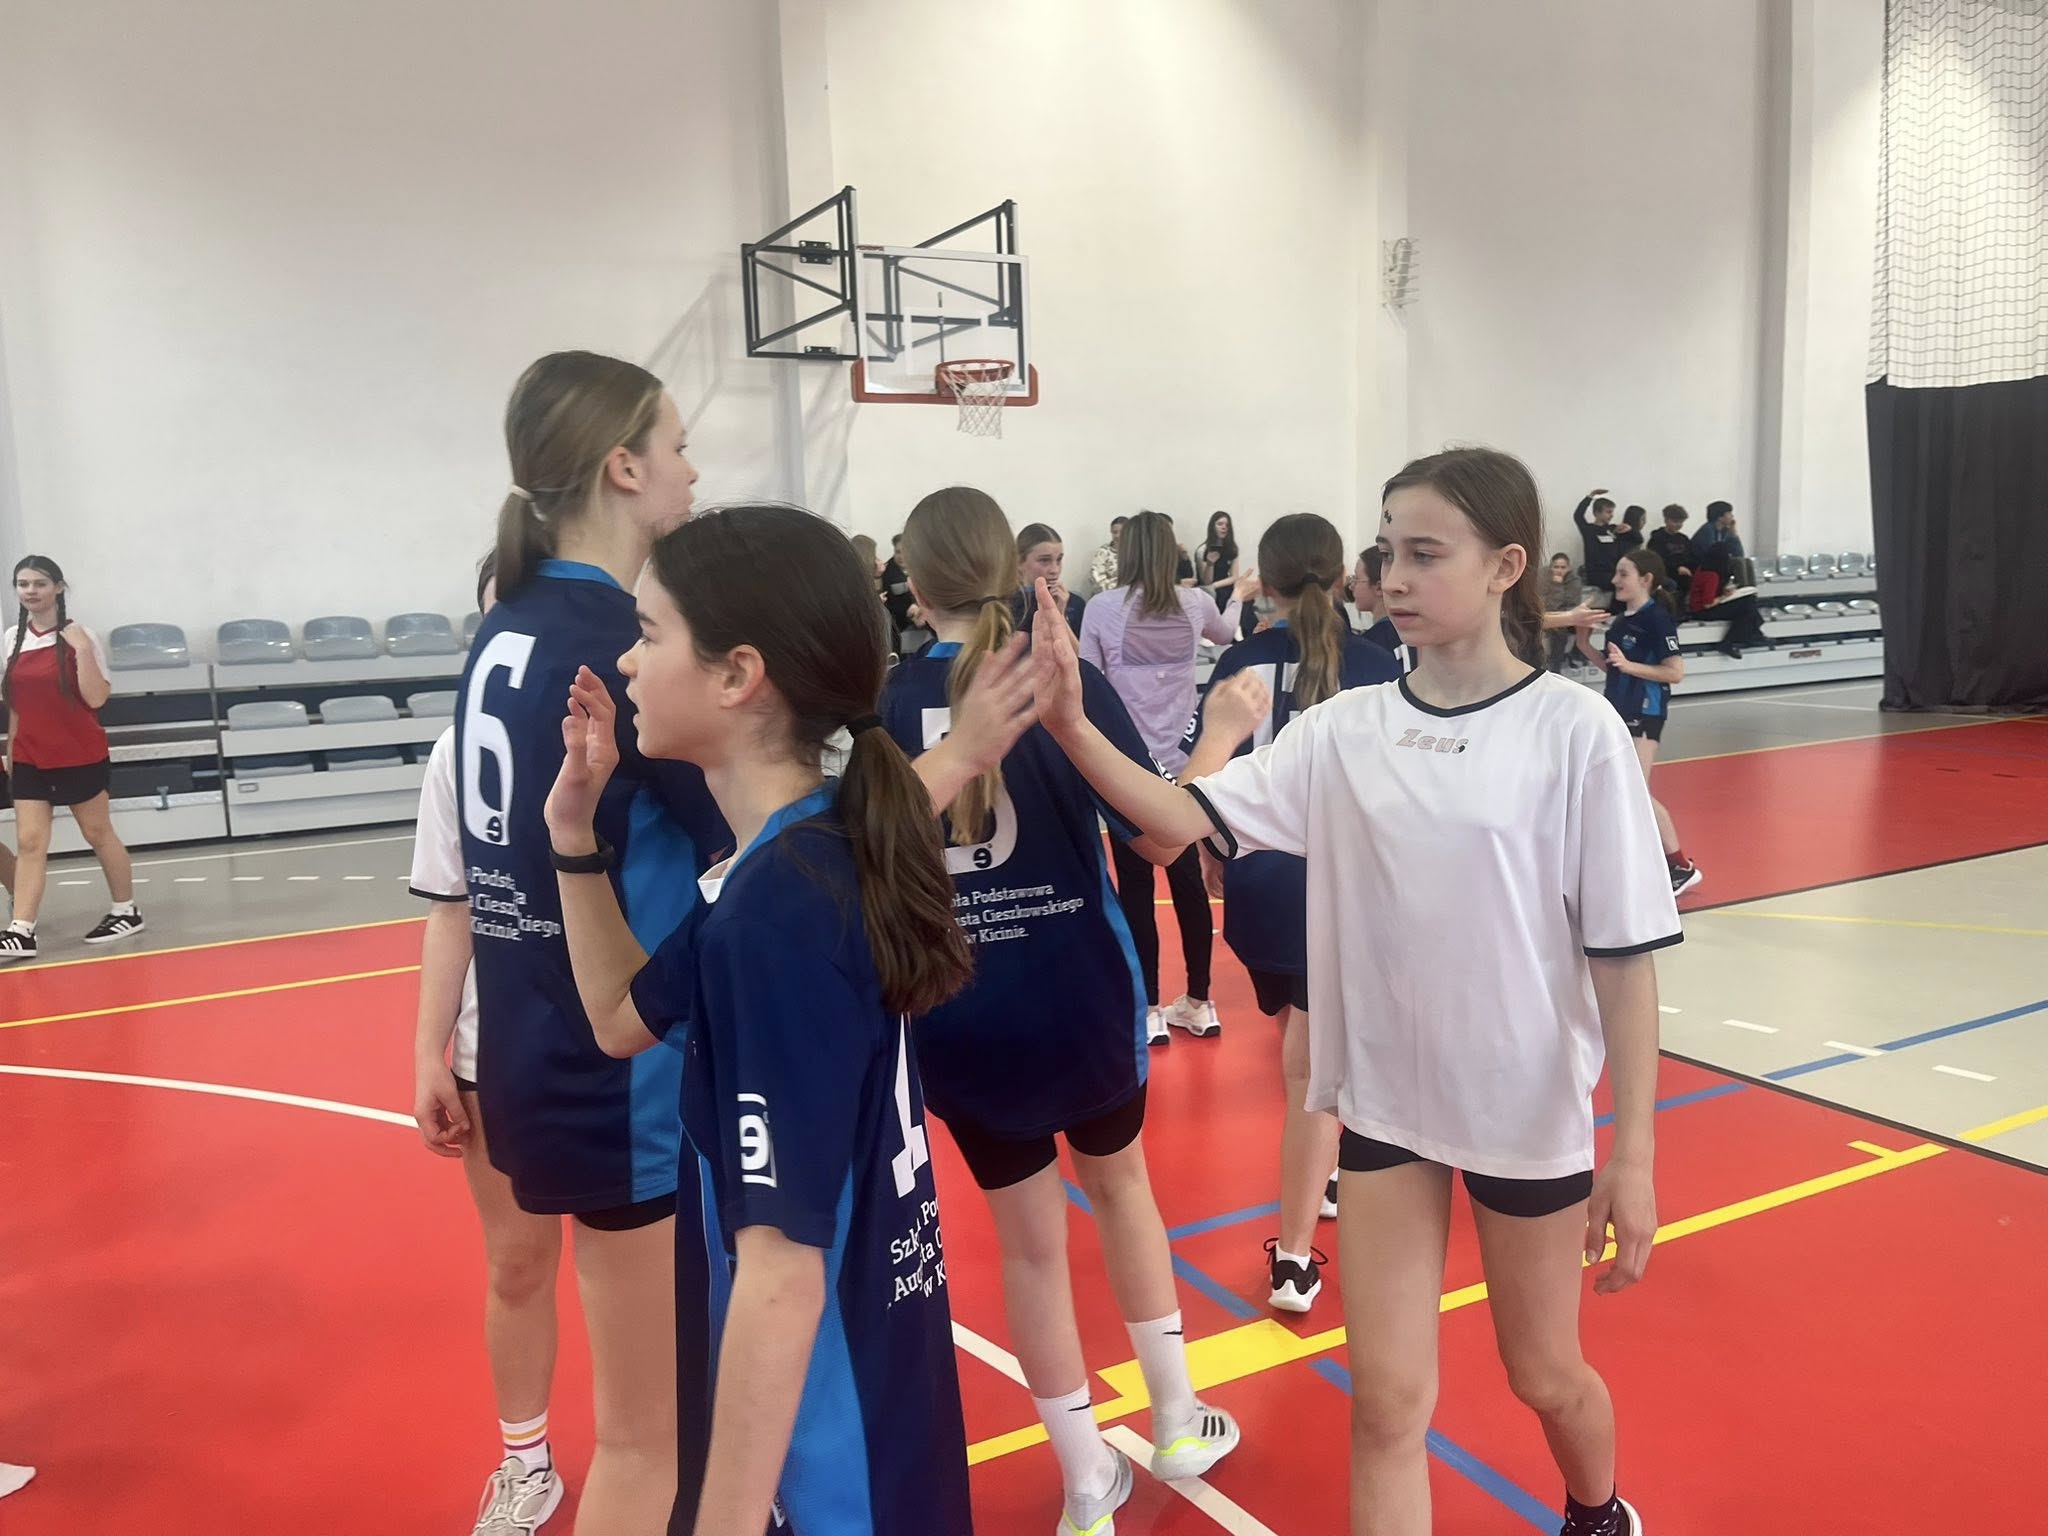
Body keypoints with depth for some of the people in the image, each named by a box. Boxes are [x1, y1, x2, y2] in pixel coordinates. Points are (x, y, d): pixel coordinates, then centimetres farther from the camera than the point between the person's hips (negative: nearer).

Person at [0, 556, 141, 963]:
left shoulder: (78, 635, -8)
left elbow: (96, 697, -15)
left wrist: (83, 650, -23)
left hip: (80, 756, -4)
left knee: (98, 834, 8)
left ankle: (126, 911, 23)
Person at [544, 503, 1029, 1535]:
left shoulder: (775, 913, -28)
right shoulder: (809, 860, 0)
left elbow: (783, 1269, -28)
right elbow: (625, 1019, 13)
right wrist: (575, 832, 3)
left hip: (833, 1433, -8)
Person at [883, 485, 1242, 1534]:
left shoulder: (884, 705, -7)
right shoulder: (1068, 682, -11)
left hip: (960, 1016, 0)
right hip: (1080, 996, 0)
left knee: (1029, 1237, 14)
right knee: (1119, 1182, 25)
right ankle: (1176, 1422, 38)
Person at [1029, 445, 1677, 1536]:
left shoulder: (1574, 731, -13)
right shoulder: (1346, 729, -5)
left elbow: (1624, 951, -10)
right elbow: (1186, 816, -12)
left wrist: (1634, 1150, -10)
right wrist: (1071, 727, -28)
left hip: (1531, 1108, -2)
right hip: (1384, 1099, 2)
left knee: (1543, 1376, 21)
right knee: (1388, 1403, 8)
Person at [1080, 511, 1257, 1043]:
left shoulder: (1101, 609, -9)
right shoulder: (1194, 604, 2)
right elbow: (1226, 634, 26)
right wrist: (1239, 595, 47)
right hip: (1183, 762, 4)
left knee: (1135, 888, 4)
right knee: (1188, 880, 13)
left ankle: (1150, 1010, 11)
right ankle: (1198, 1002, 23)